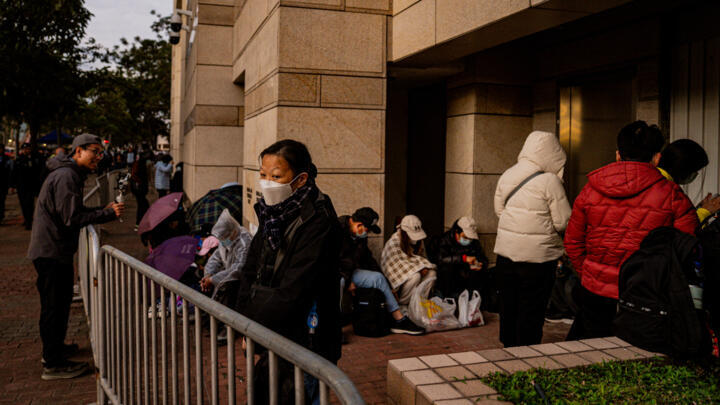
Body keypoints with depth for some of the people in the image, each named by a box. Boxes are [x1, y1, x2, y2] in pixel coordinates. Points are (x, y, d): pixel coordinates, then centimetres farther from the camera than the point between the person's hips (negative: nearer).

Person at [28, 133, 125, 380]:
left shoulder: (71, 174, 15)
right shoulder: (66, 177, -20)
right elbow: (72, 218, -25)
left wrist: (104, 210, 7)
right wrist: (108, 214, -21)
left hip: (57, 250, 11)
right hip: (51, 251, -11)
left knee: (61, 300, 22)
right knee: (54, 306, -3)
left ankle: (54, 348, 39)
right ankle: (53, 365, 6)